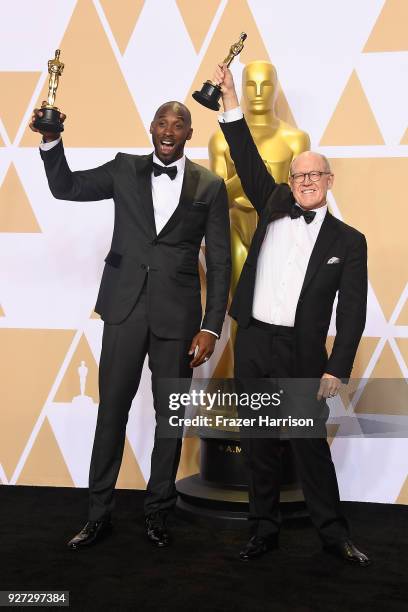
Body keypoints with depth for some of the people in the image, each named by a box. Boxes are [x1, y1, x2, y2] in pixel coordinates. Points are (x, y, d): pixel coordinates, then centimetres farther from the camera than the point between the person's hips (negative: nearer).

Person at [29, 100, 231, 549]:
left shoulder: (210, 186, 1)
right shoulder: (125, 169, 7)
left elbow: (219, 262, 0)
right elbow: (64, 187, 9)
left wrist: (211, 327, -6)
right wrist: (51, 139, -8)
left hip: (177, 314, -1)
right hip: (125, 308, 1)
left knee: (170, 415, 8)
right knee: (111, 411, 7)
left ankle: (157, 512, 26)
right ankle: (99, 515, 21)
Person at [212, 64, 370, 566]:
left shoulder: (347, 241, 0)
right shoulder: (273, 208, 9)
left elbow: (352, 314, -3)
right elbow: (247, 159, 4)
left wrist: (336, 371, -10)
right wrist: (229, 97, -3)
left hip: (301, 353, -3)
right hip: (252, 343, 3)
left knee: (311, 445, 5)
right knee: (258, 444, 10)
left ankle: (333, 534, 22)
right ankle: (264, 530, 24)